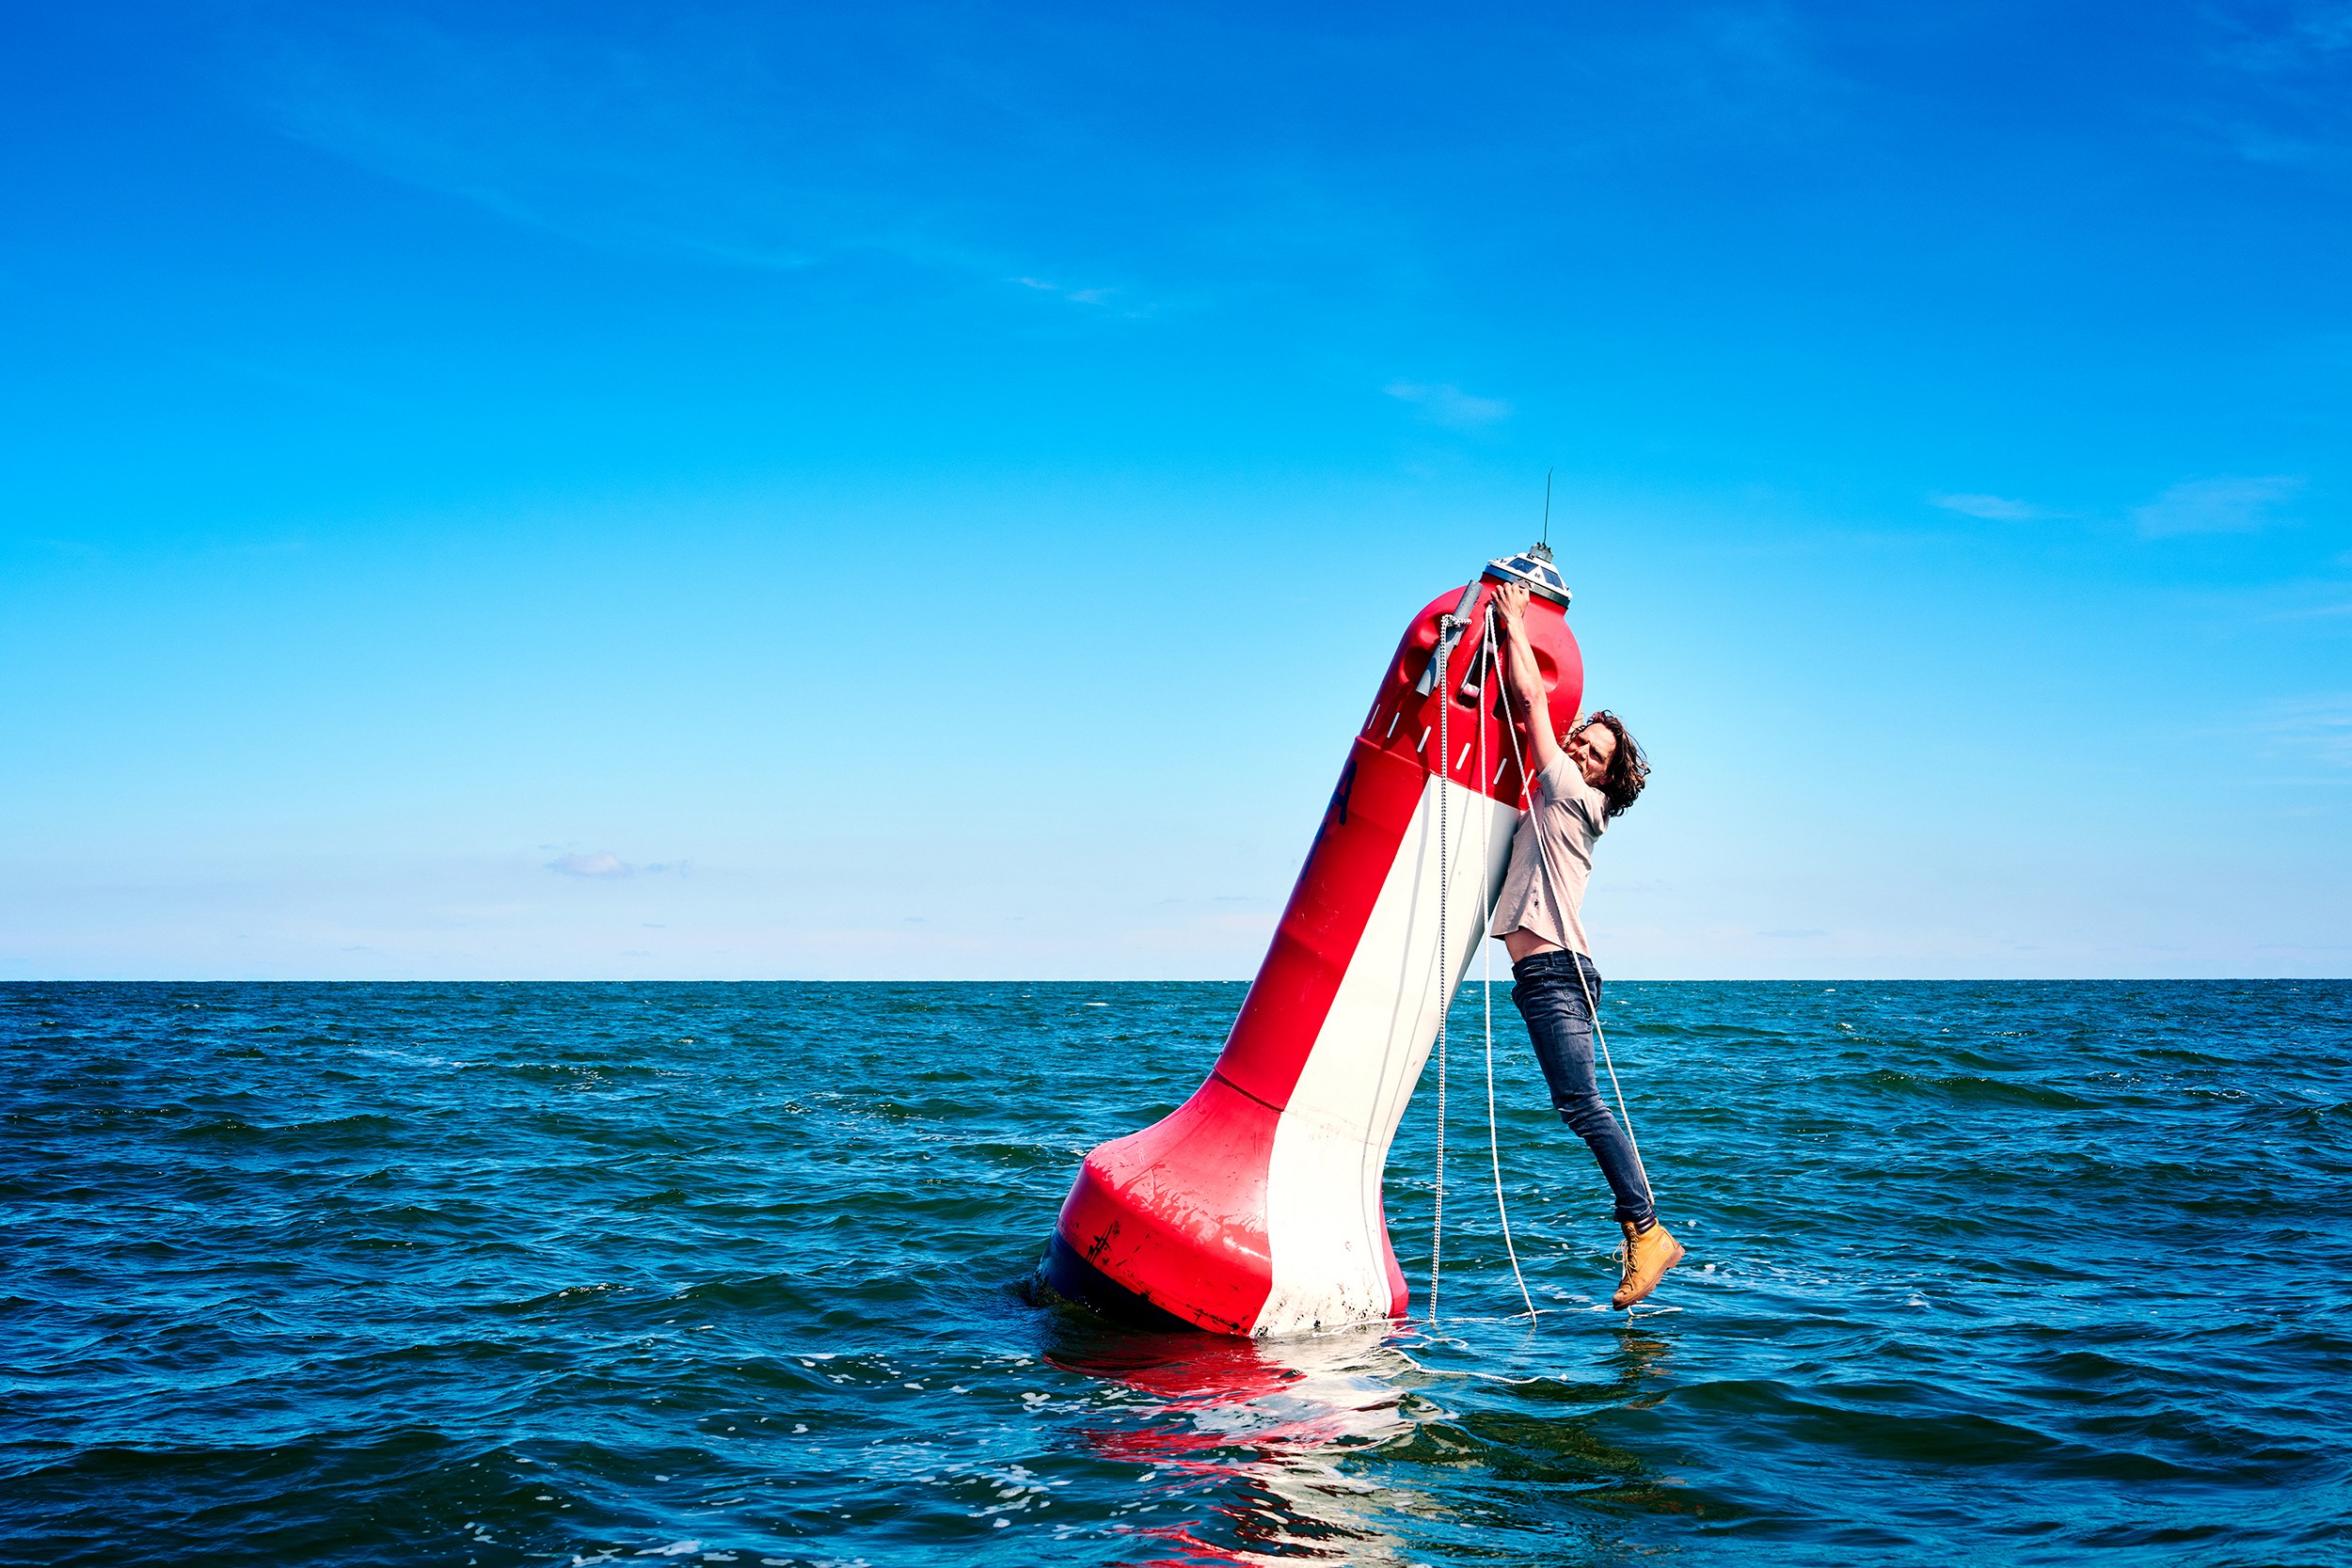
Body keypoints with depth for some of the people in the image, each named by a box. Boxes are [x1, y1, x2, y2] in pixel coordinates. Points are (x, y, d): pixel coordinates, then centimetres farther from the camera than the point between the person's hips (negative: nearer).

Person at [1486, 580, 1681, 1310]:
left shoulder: (1577, 797, -2)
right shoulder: (1549, 797, 20)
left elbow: (1533, 698, -2)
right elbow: (1526, 707, 26)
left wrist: (1516, 625, 6)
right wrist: (1510, 630, 25)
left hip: (1553, 969, -9)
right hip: (1545, 974, 9)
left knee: (1580, 1103, -15)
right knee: (1578, 1104, 4)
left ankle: (1648, 1231, -15)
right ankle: (1639, 1231, 4)